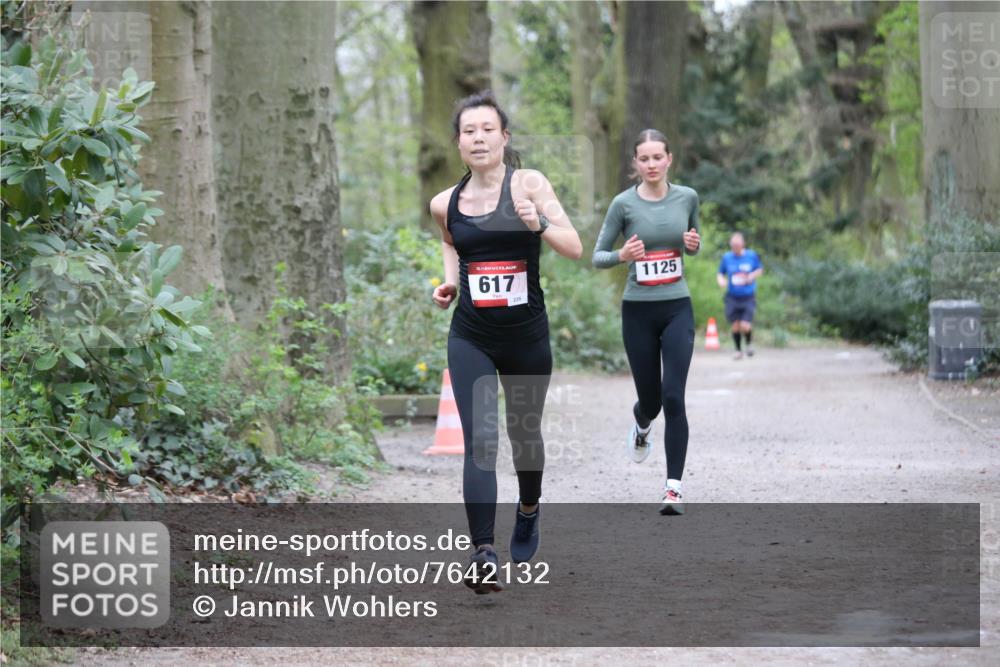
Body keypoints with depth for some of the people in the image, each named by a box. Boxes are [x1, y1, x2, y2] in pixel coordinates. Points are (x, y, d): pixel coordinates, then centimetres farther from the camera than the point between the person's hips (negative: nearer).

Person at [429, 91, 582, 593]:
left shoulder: (529, 184, -8)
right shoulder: (446, 203, 1)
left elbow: (575, 249, -12)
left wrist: (539, 223, -30)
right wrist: (450, 279, 5)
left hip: (527, 335, 0)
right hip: (470, 338, 1)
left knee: (523, 432, 17)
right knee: (480, 440, -15)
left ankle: (528, 511, 48)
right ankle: (483, 556, -20)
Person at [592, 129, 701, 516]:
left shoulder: (687, 197, 1)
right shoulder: (624, 204, -6)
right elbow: (597, 256, 0)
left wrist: (693, 244, -6)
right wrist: (622, 256, -21)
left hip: (677, 309, 0)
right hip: (638, 311, 0)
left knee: (673, 397, -12)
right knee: (651, 398, 9)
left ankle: (674, 488, -10)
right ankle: (641, 425, 49)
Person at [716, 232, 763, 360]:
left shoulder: (752, 256, -4)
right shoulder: (727, 257, -1)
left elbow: (760, 269, 12)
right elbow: (720, 273, 11)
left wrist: (752, 276, -8)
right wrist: (721, 280, -11)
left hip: (748, 297, -2)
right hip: (732, 297, 2)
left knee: (745, 326, -12)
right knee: (735, 326, 2)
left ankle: (749, 343, 21)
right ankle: (738, 351, 22)